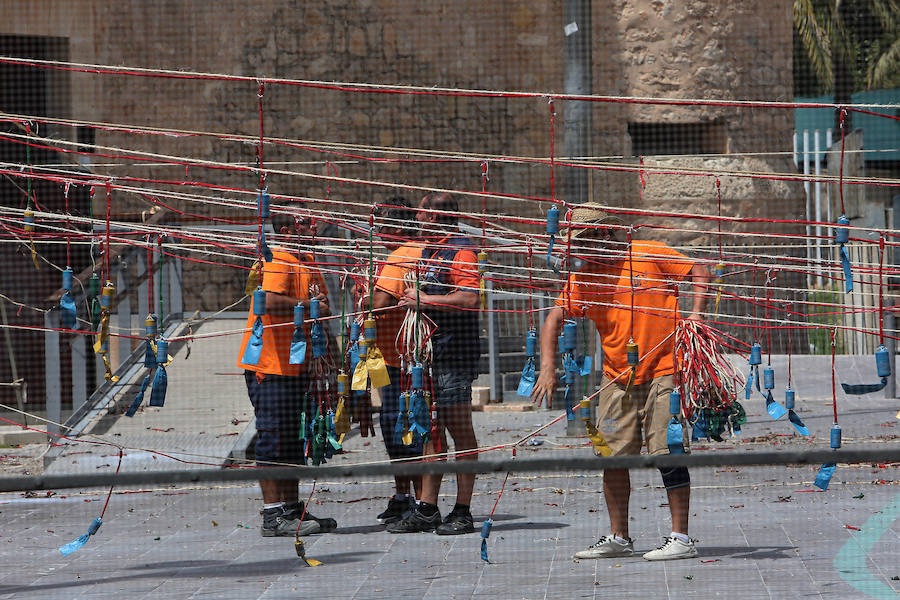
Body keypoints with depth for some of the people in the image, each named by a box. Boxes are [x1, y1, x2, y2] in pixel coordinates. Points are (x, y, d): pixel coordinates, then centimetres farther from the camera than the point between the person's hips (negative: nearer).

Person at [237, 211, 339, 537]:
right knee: (274, 437, -9)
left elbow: (321, 306, 24)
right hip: (270, 364, -10)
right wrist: (310, 306, -17)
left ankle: (293, 509, 19)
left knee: (293, 438, 13)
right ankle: (273, 515, -9)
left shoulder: (308, 265, 19)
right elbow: (270, 302, -28)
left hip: (296, 364, 10)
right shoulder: (277, 261, -12)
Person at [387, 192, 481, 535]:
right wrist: (411, 298, 13)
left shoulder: (460, 251, -11)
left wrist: (423, 300, -18)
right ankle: (427, 511, 13)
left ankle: (463, 513, -2)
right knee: (431, 431, 10)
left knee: (459, 430, -5)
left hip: (454, 355, -10)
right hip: (427, 352, 10)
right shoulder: (426, 250, 20)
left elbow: (469, 299, -23)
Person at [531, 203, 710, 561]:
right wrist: (547, 366, -8)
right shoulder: (582, 279, 6)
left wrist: (695, 314, -15)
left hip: (663, 370, -5)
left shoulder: (649, 256, -5)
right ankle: (618, 538, 18)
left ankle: (681, 538, -6)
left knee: (668, 452, -9)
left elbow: (699, 274, 1)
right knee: (612, 455, 6)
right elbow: (554, 319, 5)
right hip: (617, 380, 5)